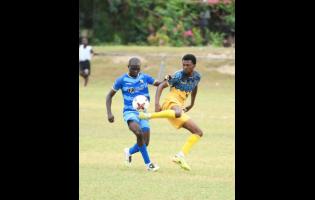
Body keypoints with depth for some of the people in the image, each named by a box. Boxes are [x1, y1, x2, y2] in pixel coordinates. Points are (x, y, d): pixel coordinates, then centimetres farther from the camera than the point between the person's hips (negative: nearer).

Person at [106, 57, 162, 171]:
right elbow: (110, 95, 5)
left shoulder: (144, 78, 3)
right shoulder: (122, 80, -4)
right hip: (130, 112, -4)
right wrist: (109, 113, -5)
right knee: (139, 133, -32)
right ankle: (148, 163, -20)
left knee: (145, 143, -2)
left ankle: (129, 152, 34)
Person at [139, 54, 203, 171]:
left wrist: (191, 104, 38)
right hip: (171, 103, -8)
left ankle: (181, 156, -5)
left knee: (198, 133, 3)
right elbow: (161, 86, -12)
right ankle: (150, 116, -33)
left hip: (180, 107, 8)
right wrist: (157, 104, -24)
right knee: (178, 113, -46)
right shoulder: (178, 76, -10)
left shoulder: (197, 77, 10)